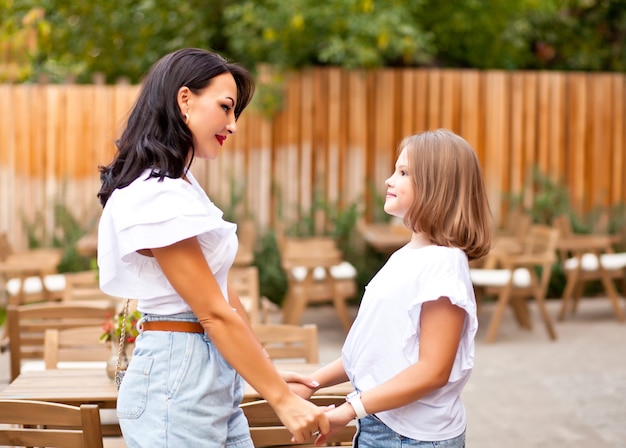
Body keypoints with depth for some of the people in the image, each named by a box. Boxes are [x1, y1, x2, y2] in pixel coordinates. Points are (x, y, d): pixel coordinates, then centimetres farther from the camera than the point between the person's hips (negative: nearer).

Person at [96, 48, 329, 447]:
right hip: (177, 383, -9)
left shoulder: (183, 186, 13)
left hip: (215, 378, 9)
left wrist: (269, 370, 12)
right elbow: (214, 313, -19)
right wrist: (283, 400, -16)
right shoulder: (155, 197, -18)